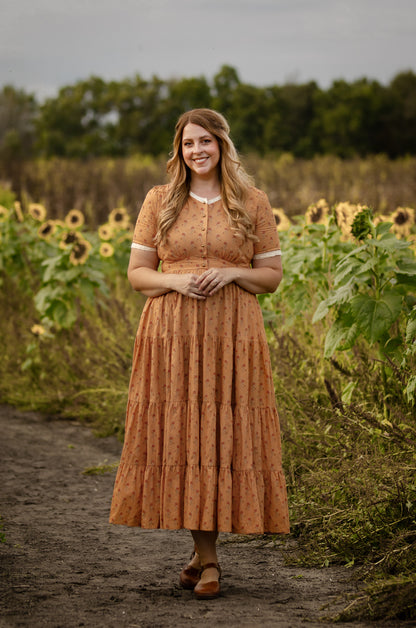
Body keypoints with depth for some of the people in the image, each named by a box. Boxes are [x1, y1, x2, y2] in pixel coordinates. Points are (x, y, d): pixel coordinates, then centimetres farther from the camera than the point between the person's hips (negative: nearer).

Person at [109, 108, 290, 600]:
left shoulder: (253, 204, 6)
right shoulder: (159, 201, 8)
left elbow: (272, 275, 8)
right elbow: (136, 273, 8)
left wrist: (231, 272, -10)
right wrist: (175, 280, -11)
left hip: (231, 336, -1)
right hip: (170, 333, 1)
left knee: (223, 435, -3)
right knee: (179, 435, -1)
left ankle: (205, 550, 8)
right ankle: (206, 556, 10)